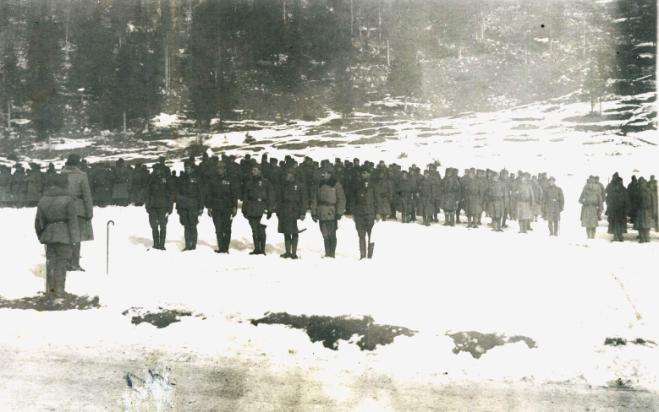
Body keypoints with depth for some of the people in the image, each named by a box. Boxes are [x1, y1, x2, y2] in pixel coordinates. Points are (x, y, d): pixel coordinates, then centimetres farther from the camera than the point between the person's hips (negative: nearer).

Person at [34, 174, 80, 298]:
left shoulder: (43, 200, 6)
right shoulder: (68, 200, -9)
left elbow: (38, 222, 9)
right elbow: (72, 221, -12)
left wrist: (41, 236, 21)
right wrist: (73, 240, -8)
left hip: (49, 236, 4)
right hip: (64, 237, -4)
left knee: (51, 262, 12)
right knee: (62, 263, 2)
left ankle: (50, 290, 14)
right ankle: (59, 291, 2)